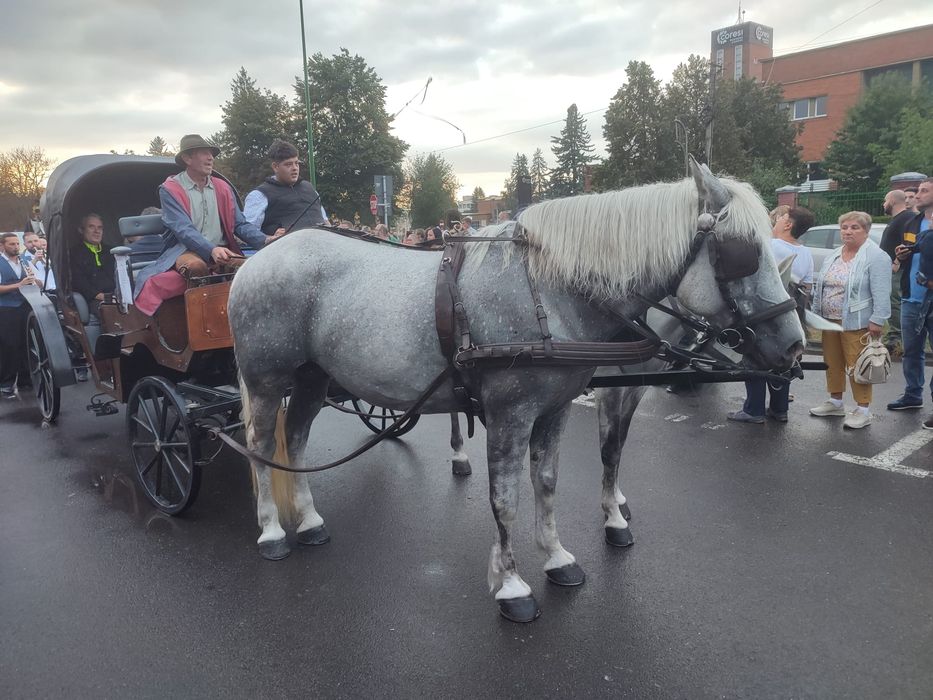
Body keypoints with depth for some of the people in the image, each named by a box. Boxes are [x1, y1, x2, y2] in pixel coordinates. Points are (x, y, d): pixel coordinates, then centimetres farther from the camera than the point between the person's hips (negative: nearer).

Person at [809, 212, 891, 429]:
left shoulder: (876, 257, -10)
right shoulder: (833, 256, 12)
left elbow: (881, 293, -15)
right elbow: (820, 287, 17)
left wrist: (877, 320, -20)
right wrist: (816, 314, 15)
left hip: (856, 322, -7)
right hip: (830, 320, 7)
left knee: (857, 365, -3)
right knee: (832, 362, 14)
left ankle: (863, 410, 5)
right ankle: (835, 402, 27)